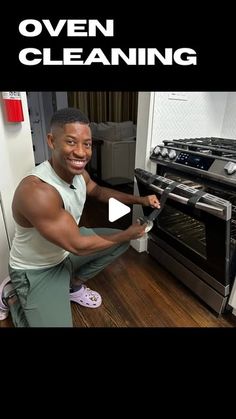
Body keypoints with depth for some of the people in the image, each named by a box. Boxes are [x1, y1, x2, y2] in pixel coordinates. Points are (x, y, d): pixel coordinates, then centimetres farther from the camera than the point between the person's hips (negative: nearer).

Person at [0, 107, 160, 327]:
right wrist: (128, 234, -17)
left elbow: (98, 191, 11)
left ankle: (73, 285, 20)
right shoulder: (36, 190, -37)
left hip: (66, 248, 8)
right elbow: (78, 246, -30)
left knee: (121, 241, 8)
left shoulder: (78, 172, -11)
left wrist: (139, 199, -1)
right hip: (36, 269, -7)